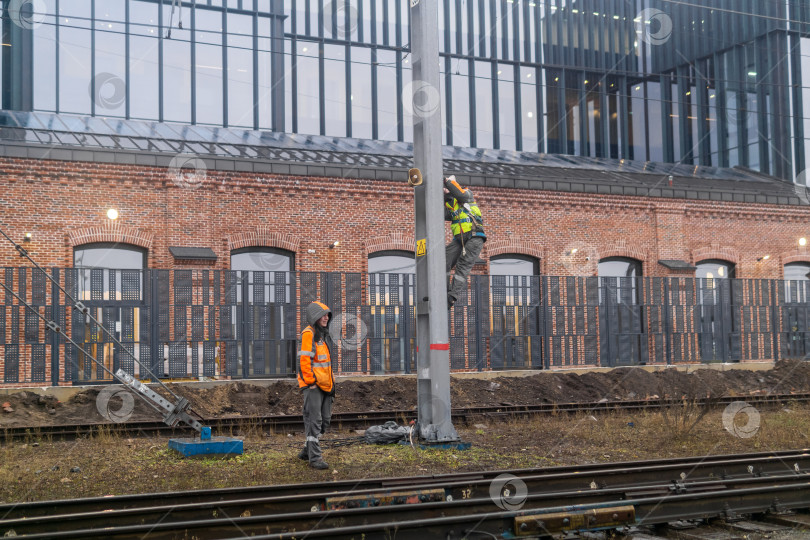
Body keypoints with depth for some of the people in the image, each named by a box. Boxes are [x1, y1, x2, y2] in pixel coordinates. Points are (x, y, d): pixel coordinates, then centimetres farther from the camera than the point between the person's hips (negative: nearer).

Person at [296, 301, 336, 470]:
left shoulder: (323, 335, 17)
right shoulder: (308, 334, -12)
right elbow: (304, 359, -18)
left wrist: (331, 382, 20)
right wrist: (310, 381, -17)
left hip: (324, 384, 9)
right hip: (312, 385, -9)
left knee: (325, 420, 13)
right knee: (314, 421, -8)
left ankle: (307, 451, 26)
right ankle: (314, 458, -5)